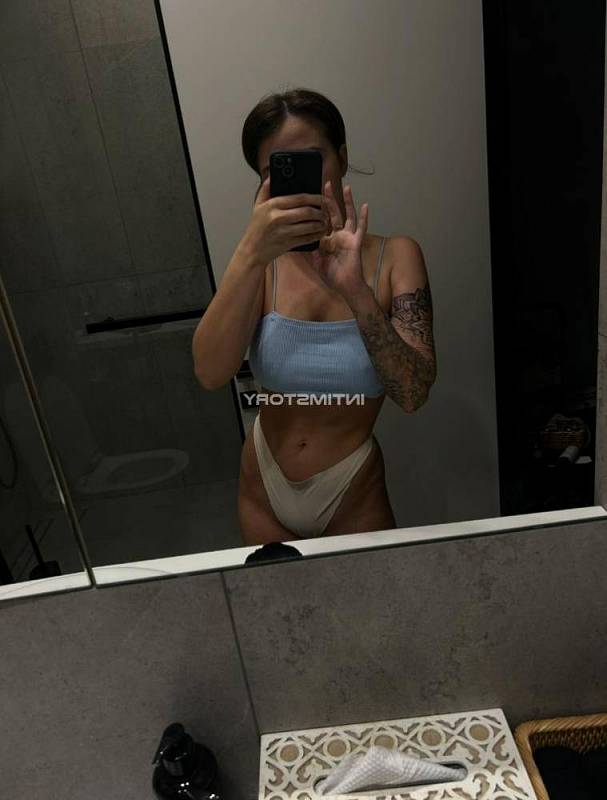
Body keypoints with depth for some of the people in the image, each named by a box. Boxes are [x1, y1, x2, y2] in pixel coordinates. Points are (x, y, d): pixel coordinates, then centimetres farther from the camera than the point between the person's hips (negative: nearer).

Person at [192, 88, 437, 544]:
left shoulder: (395, 257, -13)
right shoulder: (265, 262, -9)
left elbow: (413, 393, -25)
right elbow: (210, 373, -25)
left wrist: (355, 289, -38)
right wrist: (250, 253, -36)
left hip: (352, 499, -2)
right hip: (264, 494, 2)